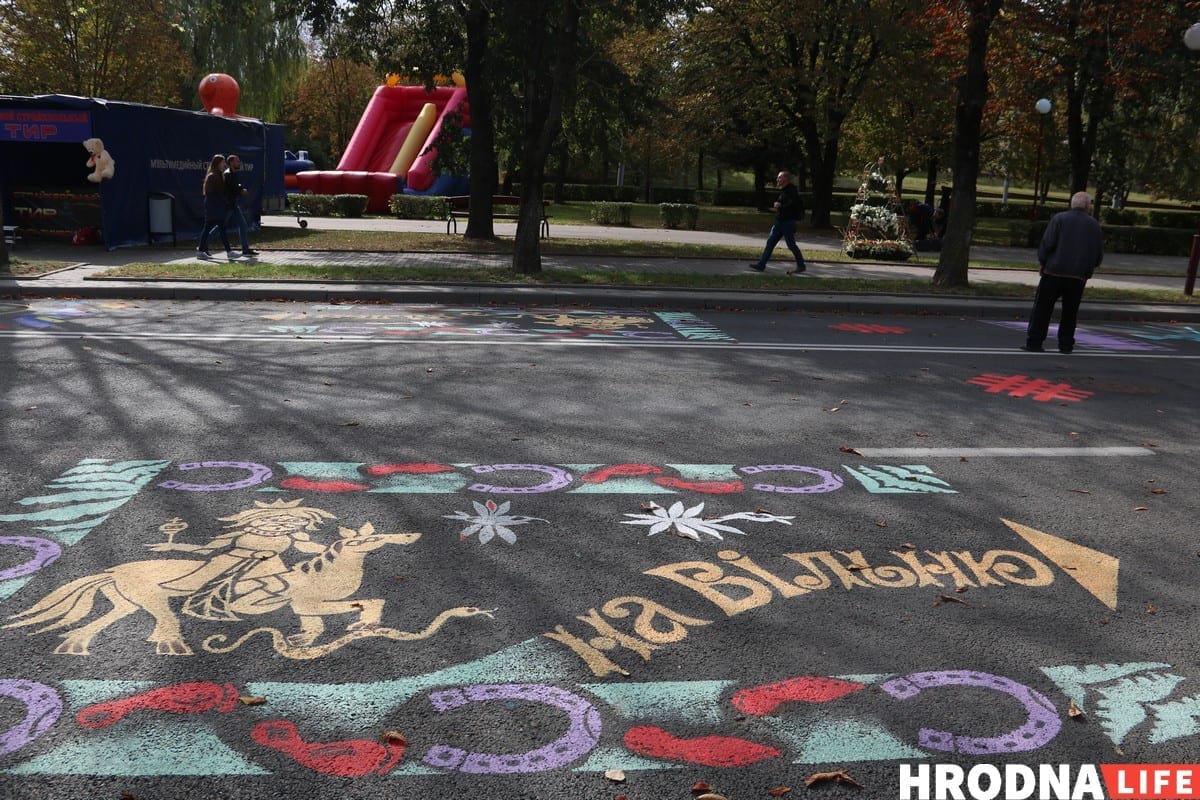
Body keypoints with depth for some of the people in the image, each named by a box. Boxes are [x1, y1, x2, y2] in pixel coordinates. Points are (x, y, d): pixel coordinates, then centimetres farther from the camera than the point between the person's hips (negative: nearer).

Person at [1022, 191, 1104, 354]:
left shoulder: (1059, 218, -1)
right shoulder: (1094, 225, 8)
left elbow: (1047, 243, -10)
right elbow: (1099, 255, 9)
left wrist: (1042, 261, 3)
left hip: (1054, 272, -3)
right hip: (1079, 276, 3)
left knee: (1042, 308, 0)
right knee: (1070, 312, 11)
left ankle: (1034, 342, -3)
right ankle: (1065, 344, 10)